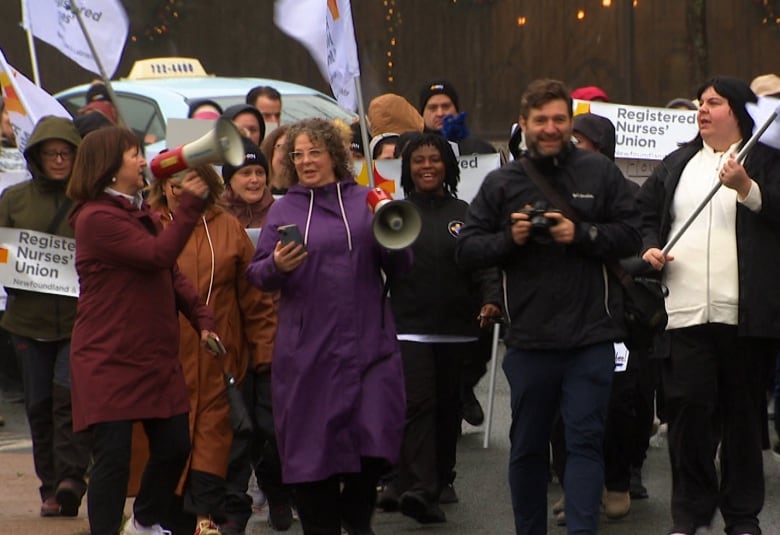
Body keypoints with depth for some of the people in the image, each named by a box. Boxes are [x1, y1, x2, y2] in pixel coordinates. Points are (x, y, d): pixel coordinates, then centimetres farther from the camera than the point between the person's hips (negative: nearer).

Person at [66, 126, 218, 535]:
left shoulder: (141, 213, 18)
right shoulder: (97, 218, -14)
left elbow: (171, 273, 17)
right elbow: (158, 255, -22)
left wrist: (201, 319, 5)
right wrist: (190, 206, -22)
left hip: (156, 356, 9)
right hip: (110, 361, -9)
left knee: (174, 447, 12)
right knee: (113, 458, -7)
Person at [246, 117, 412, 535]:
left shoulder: (366, 201, 9)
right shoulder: (283, 210, 10)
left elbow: (400, 268, 9)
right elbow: (256, 275, 5)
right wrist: (276, 266, -16)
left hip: (368, 344, 0)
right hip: (306, 351, 0)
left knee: (376, 440, -5)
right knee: (312, 443, 2)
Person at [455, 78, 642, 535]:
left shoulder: (601, 173, 3)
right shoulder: (501, 183, 7)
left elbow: (631, 235, -2)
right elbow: (467, 250, 5)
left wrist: (581, 234, -15)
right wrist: (509, 238, -11)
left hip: (590, 337, -2)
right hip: (528, 338, 2)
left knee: (586, 440, -5)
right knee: (528, 446, 12)